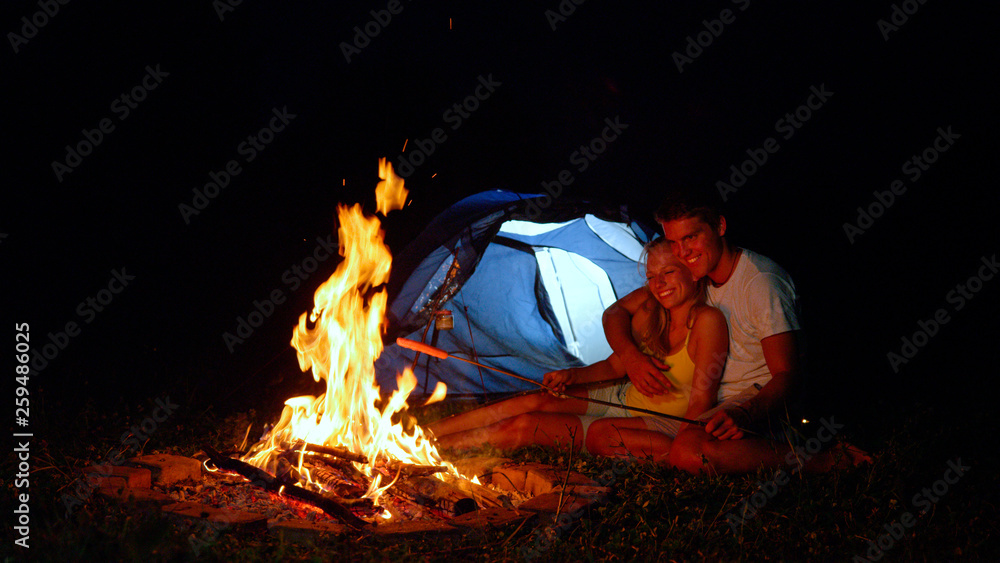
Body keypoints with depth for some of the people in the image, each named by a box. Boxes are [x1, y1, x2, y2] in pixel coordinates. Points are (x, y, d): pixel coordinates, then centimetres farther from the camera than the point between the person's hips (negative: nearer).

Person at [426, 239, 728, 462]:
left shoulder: (707, 321, -23)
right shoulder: (647, 309, -3)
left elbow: (702, 402, -20)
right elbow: (616, 366, 8)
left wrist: (675, 452, -23)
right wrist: (573, 375, -7)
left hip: (662, 426, -6)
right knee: (535, 402, -11)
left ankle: (440, 445, -6)